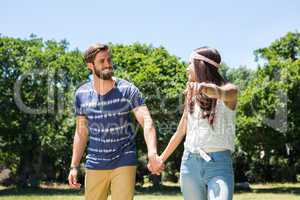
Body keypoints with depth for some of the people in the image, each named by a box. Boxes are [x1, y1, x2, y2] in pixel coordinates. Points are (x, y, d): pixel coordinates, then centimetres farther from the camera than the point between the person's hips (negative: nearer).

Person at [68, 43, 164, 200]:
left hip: (124, 162, -3)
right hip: (95, 165, 3)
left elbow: (147, 122, -19)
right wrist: (74, 166, 4)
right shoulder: (81, 94, 2)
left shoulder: (128, 90, -9)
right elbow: (81, 132, 10)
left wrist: (152, 154, -36)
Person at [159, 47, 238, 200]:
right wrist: (162, 158, 29)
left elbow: (221, 93, -29)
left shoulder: (230, 90, -2)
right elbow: (180, 132, 23)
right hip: (190, 163, 5)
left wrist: (206, 87, -51)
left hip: (219, 164, -5)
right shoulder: (192, 96, 13)